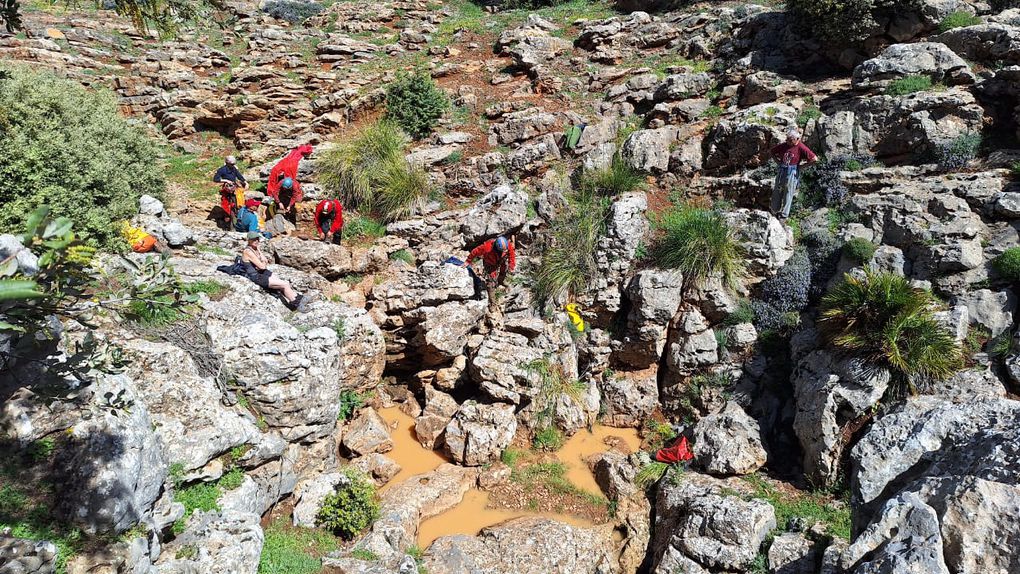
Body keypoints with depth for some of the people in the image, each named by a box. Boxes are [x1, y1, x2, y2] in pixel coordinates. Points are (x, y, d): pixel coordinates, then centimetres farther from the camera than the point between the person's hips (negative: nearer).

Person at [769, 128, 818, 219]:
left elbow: (814, 158, -14)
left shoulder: (800, 147, -13)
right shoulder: (783, 145, 1)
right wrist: (777, 161, 4)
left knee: (788, 194, 5)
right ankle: (775, 211, 28)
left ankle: (784, 214, 15)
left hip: (792, 172, -5)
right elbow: (771, 152, 16)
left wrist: (802, 164, -8)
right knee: (777, 192, 12)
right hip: (782, 170, 5)